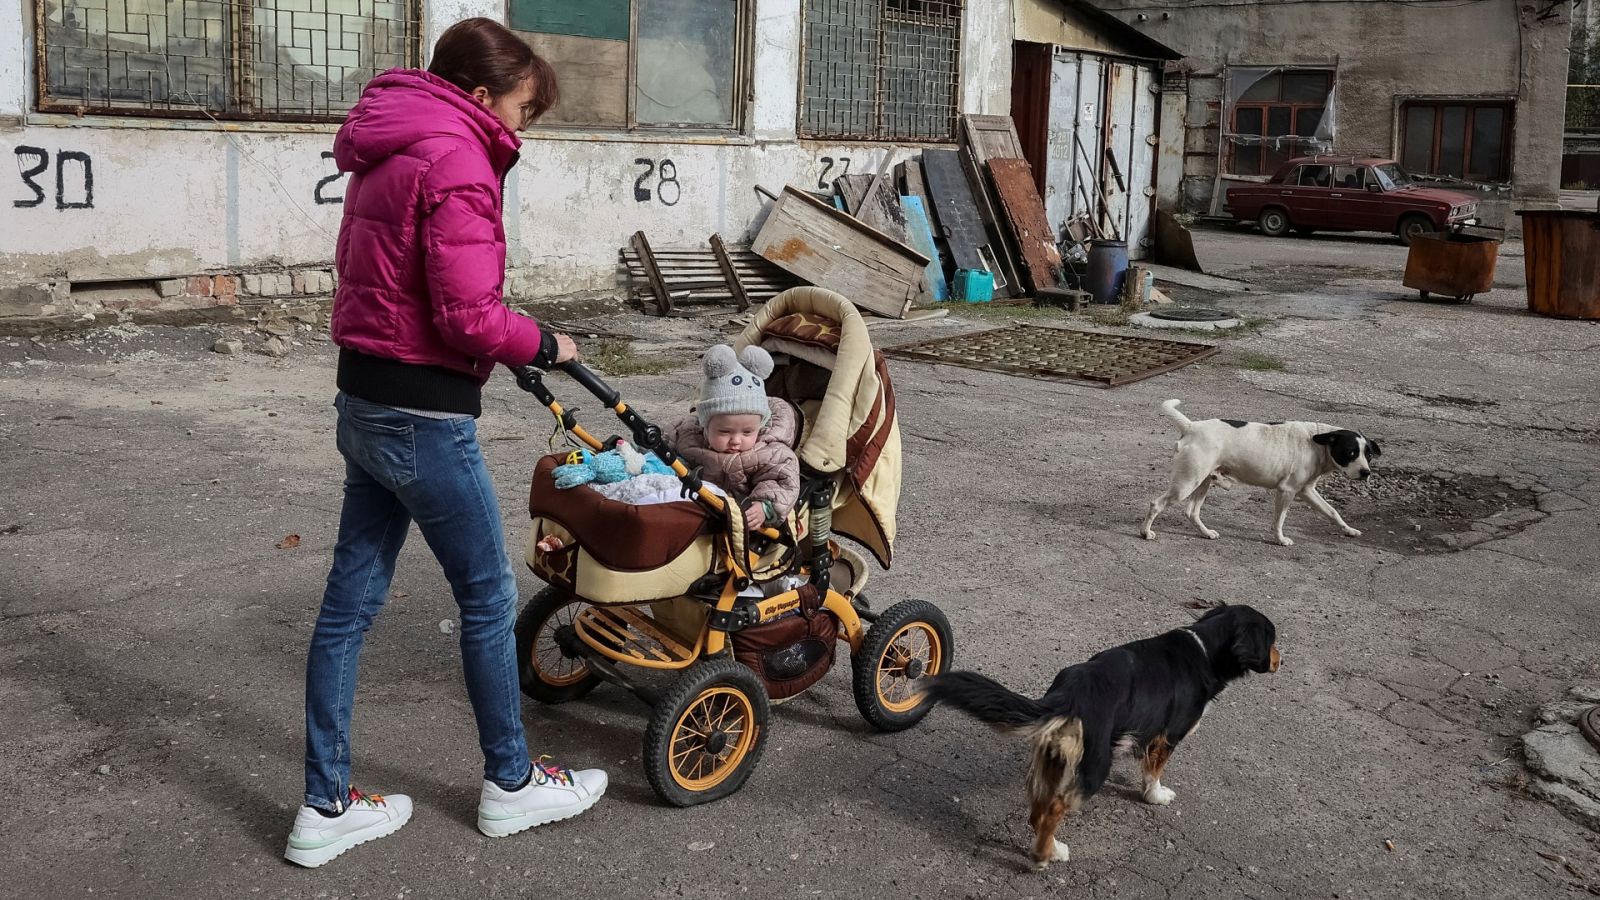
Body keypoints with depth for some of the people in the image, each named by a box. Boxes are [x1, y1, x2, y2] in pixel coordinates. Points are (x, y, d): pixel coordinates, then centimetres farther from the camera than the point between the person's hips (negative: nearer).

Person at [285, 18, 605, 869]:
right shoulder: (456, 160, -16)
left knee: (351, 599, 11)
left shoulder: (386, 155, 15)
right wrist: (544, 345, -3)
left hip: (364, 402, 9)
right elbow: (470, 317, -22)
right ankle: (510, 784, 22)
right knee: (488, 595, 6)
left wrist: (509, 346, 10)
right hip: (423, 415, -9)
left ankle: (325, 807, 20)